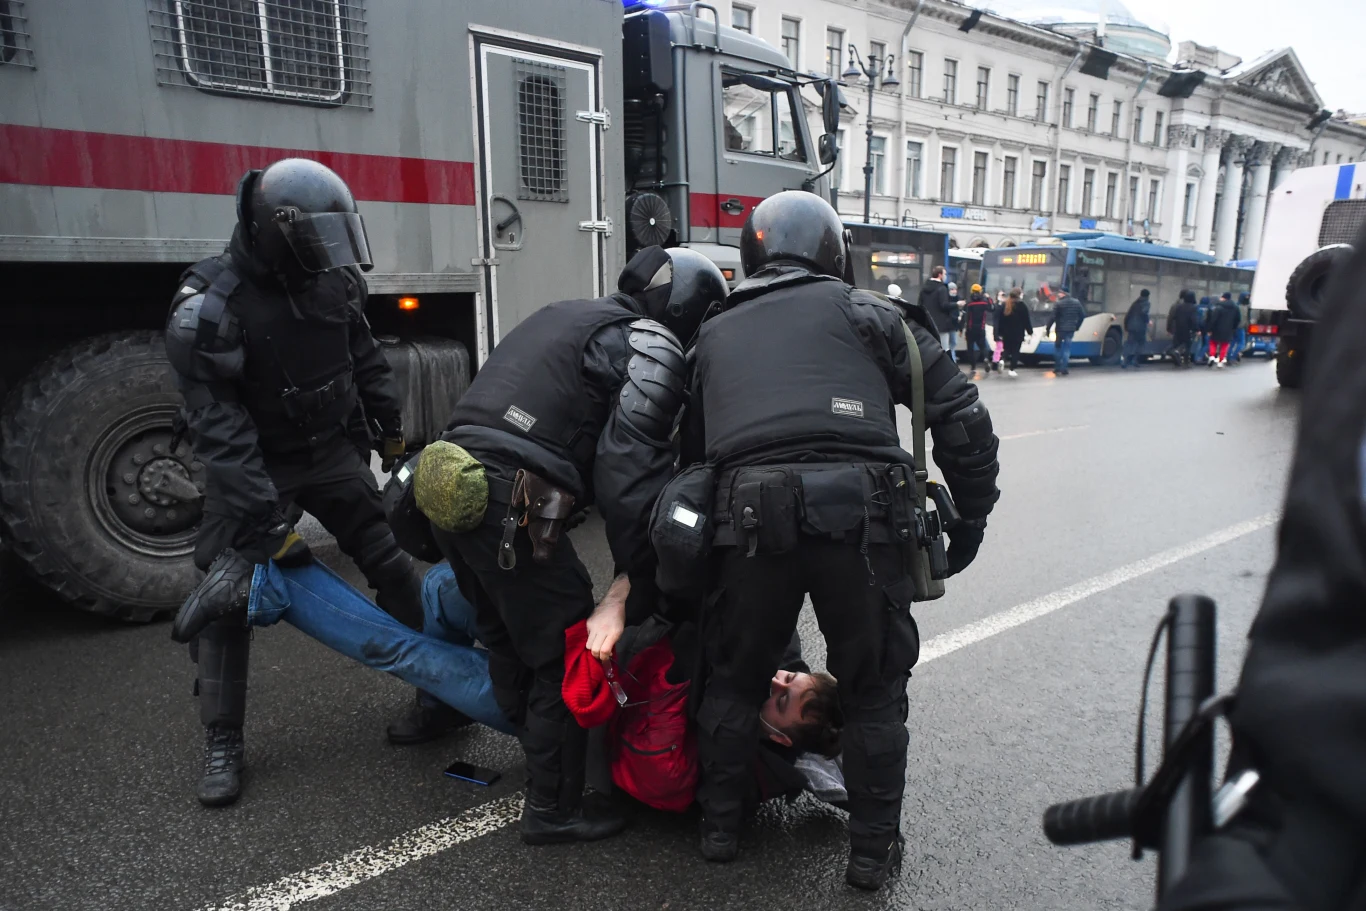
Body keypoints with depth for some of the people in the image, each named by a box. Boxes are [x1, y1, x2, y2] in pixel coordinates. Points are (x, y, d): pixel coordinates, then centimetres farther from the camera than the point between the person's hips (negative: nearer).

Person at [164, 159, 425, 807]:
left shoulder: (332, 281, -7)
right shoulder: (210, 305, -23)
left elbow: (364, 355, 11)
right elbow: (217, 425, -26)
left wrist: (390, 426, 15)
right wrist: (263, 517, -31)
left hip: (332, 450, 4)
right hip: (254, 466, -4)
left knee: (389, 559, 4)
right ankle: (222, 743, 11)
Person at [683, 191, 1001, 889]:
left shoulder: (713, 336, 23)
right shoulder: (865, 313, 14)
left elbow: (691, 449, 25)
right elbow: (962, 417, 9)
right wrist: (970, 518, 18)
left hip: (751, 523, 2)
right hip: (862, 521, -1)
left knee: (734, 680, 23)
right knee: (873, 691, 19)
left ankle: (719, 826, 37)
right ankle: (872, 849, 30)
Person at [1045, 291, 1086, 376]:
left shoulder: (1058, 303, -9)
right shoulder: (1077, 303, 5)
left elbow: (1052, 317, -12)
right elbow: (1082, 316, 9)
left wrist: (1047, 329, -6)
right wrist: (1076, 327, 18)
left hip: (1060, 329, -3)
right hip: (1071, 329, 3)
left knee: (1058, 348, 13)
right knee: (1067, 349, 5)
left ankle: (1057, 368, 12)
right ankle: (1064, 369, -1)